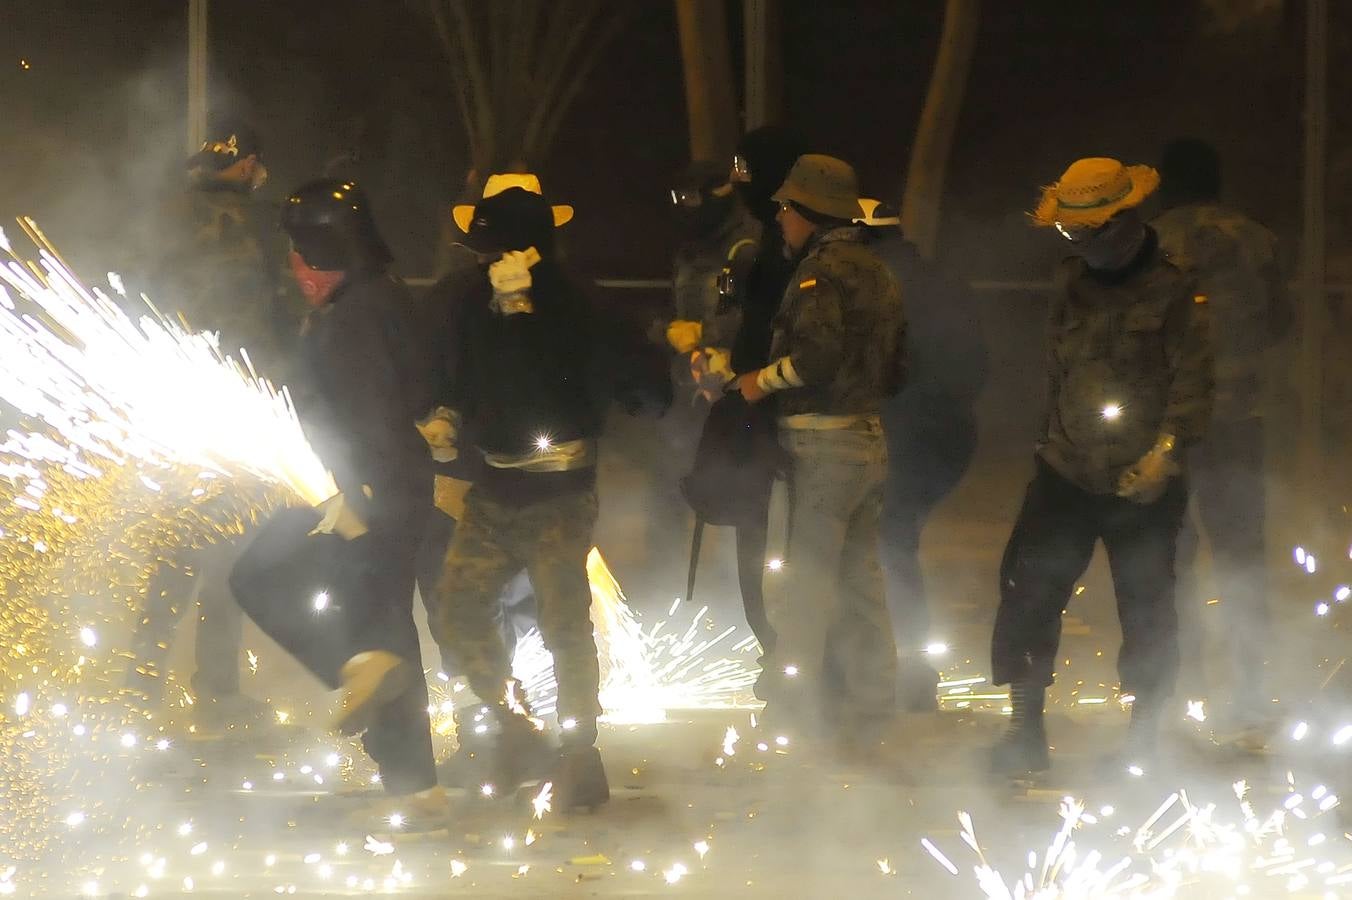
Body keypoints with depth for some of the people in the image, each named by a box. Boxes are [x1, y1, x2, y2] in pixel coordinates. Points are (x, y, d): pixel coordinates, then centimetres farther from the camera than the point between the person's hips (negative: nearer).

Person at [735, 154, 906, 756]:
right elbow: (895, 366, 18)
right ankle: (866, 723, 19)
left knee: (801, 590, -5)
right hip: (871, 438, 9)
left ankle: (789, 724, -4)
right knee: (860, 583, 14)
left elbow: (818, 350, -27)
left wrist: (763, 381, -14)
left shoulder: (823, 268, -13)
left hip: (823, 444, -9)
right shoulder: (875, 271, 16)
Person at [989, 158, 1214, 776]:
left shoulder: (1173, 290, -7)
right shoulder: (1072, 283, 12)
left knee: (1146, 609, 4)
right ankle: (1026, 729, 6)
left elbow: (1193, 381, -11)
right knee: (1030, 590, -3)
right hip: (1067, 471, 5)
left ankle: (1143, 739, 17)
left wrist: (1167, 450, -22)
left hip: (1143, 484, -5)